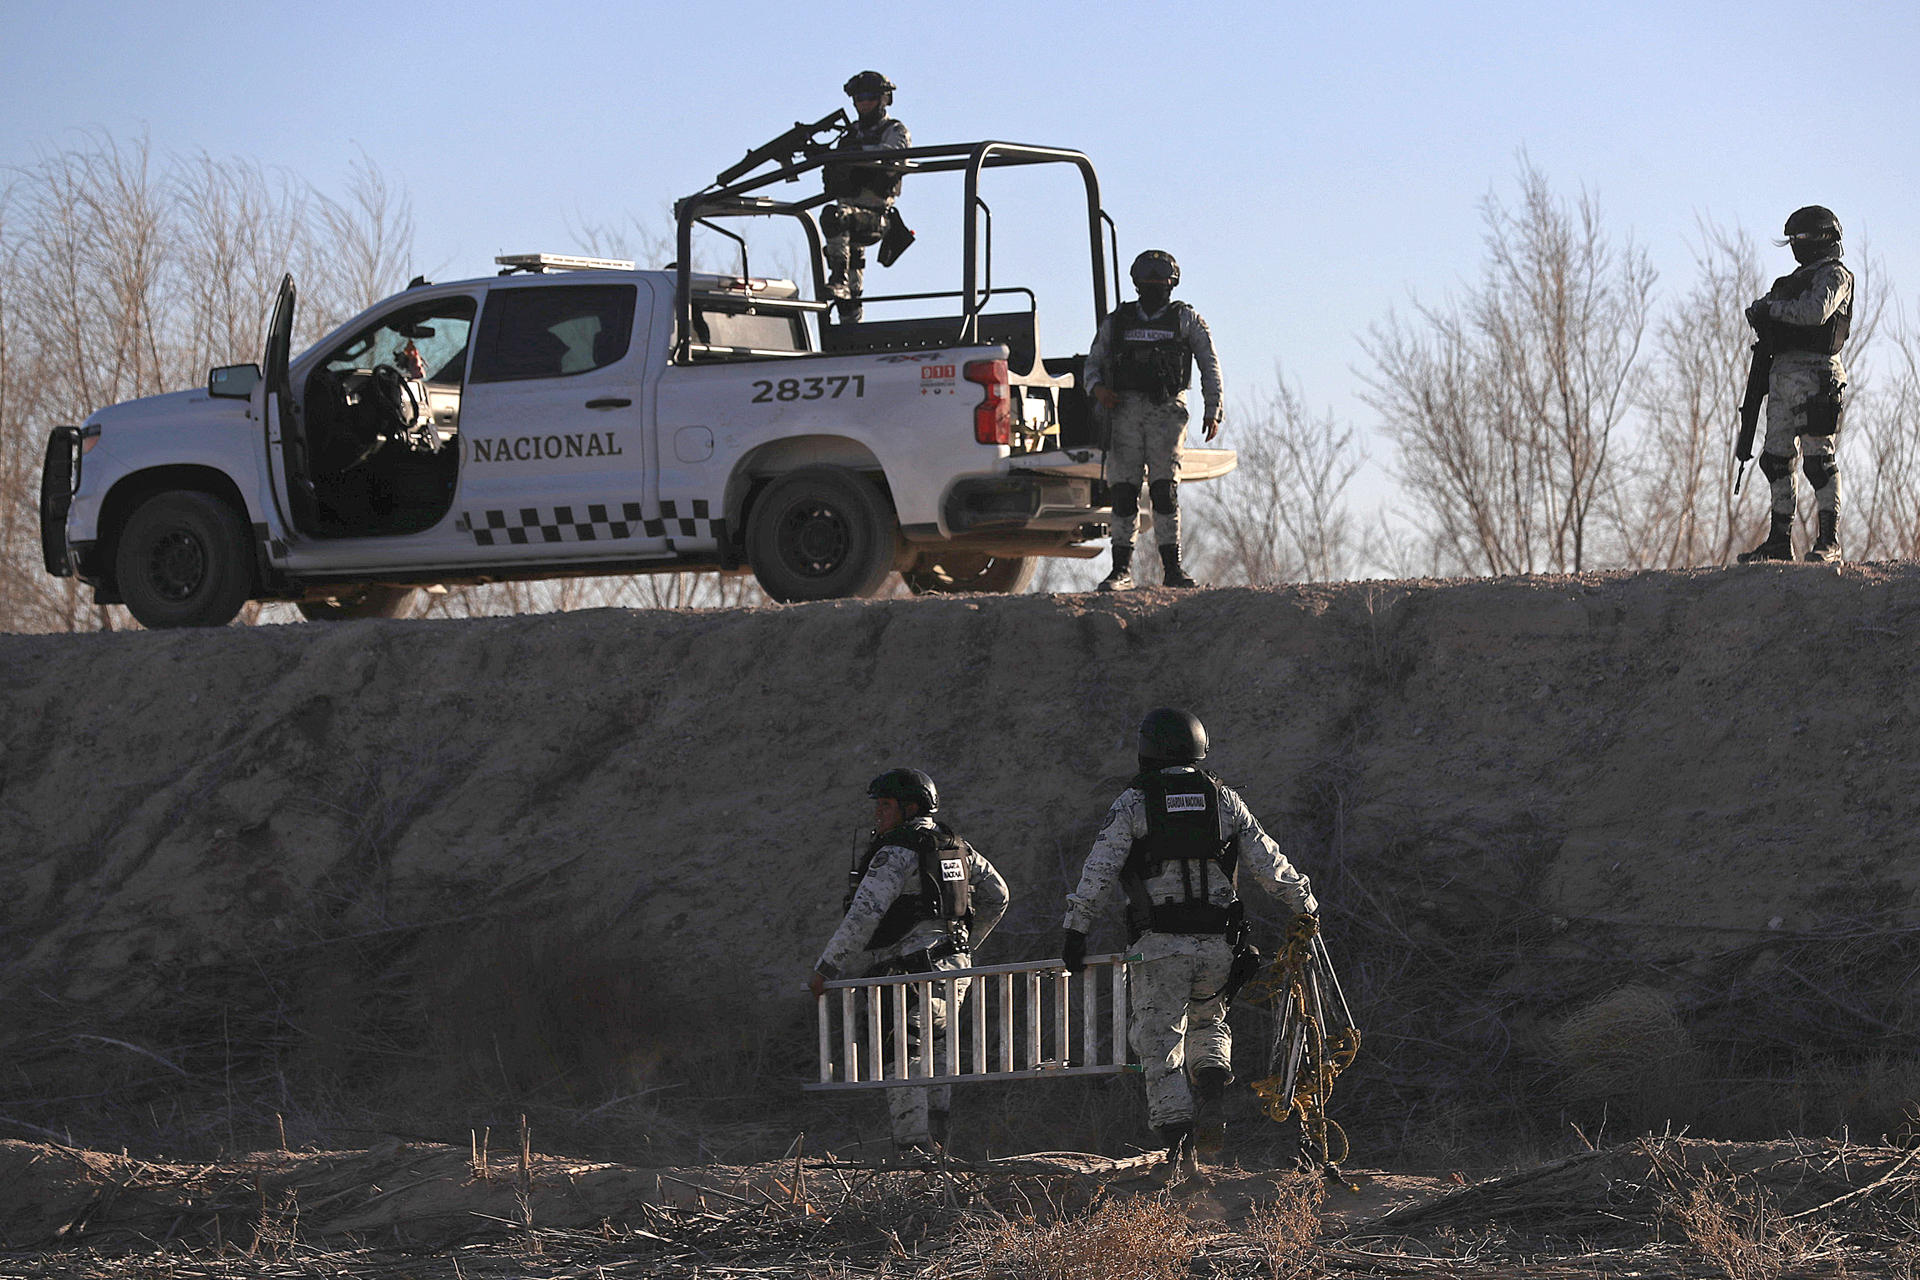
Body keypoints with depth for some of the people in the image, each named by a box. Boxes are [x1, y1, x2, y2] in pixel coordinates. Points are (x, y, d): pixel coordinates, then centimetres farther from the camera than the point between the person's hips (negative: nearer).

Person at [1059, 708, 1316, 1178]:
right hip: (1217, 945, 3)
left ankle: (1180, 1145, -6)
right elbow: (1269, 863, 8)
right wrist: (1305, 905, 22)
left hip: (1159, 945, -3)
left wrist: (1075, 929, -3)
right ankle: (1212, 1095, 0)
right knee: (1209, 1024, 26)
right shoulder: (1224, 800, 6)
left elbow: (1099, 873, -7)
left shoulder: (1133, 803, -2)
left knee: (1160, 1044, 2)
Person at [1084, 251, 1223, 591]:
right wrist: (1097, 387, -3)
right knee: (1123, 489, -3)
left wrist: (1212, 411, 0)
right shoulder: (1117, 321, 17)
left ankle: (1172, 567, -11)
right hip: (1124, 408, 2)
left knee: (1164, 487, -12)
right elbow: (1093, 362, 19)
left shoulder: (1186, 320, 11)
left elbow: (1209, 365, 10)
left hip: (1166, 410, -2)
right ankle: (1122, 569, 1)